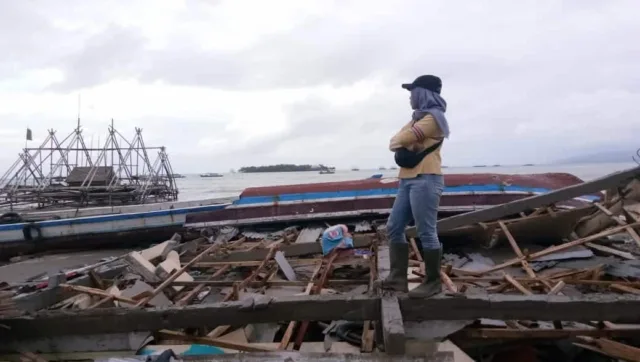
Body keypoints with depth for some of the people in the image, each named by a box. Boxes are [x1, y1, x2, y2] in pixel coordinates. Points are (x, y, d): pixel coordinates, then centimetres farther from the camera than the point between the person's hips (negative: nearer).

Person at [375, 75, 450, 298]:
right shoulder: (418, 117, 26)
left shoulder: (433, 117, -6)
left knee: (426, 233, -7)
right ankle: (398, 277, 9)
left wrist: (399, 142, 7)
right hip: (408, 180, 10)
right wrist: (401, 150, -6)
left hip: (426, 180, -10)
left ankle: (433, 282, 3)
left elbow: (402, 139, -15)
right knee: (394, 228, 5)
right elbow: (395, 142, 16)